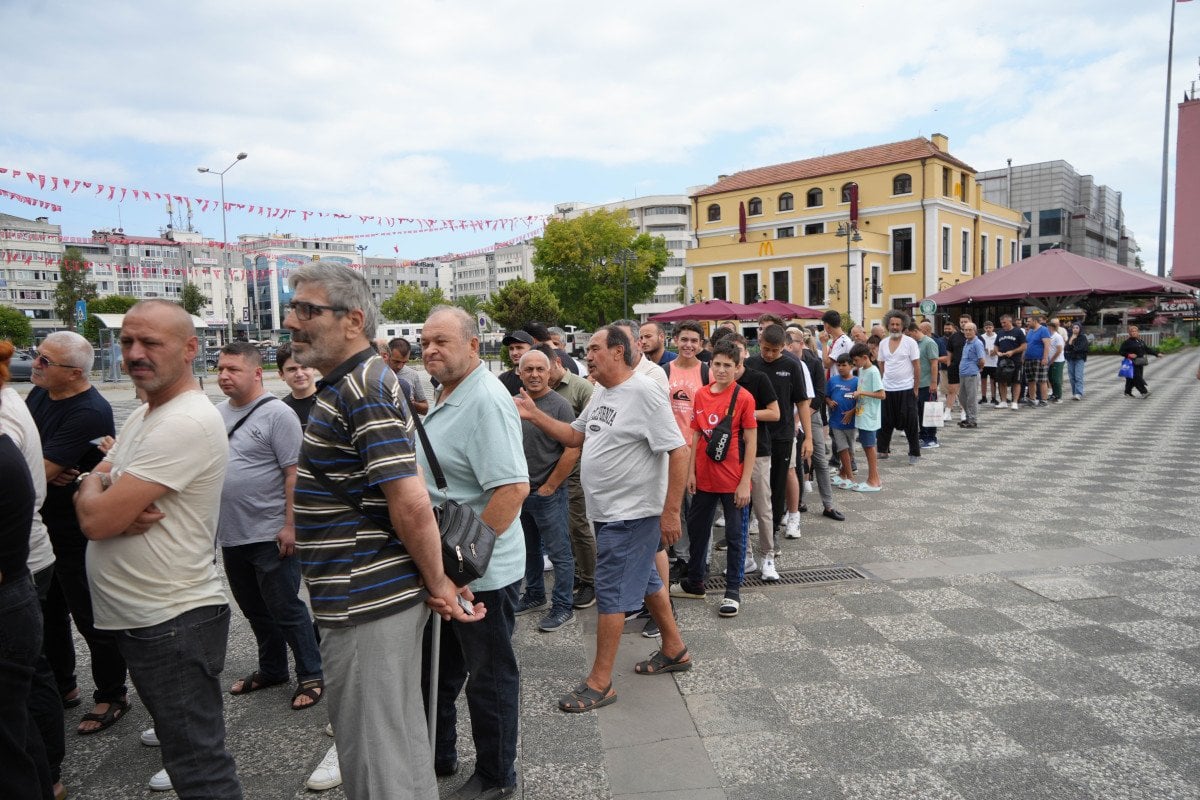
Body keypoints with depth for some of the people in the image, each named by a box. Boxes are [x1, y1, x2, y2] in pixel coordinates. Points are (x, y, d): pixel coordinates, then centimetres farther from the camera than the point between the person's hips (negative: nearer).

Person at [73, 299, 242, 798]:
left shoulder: (186, 422, -20)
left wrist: (91, 484, 0)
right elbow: (88, 510, 12)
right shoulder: (143, 415, 12)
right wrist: (120, 510, -11)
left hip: (173, 623, -9)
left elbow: (96, 518, -22)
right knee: (187, 748, 22)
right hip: (134, 618, 9)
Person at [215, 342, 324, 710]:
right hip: (231, 535, 7)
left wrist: (289, 524, -20)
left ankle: (311, 676, 17)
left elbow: (294, 473, -17)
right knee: (255, 610, 19)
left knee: (286, 610, 2)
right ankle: (271, 670, 35)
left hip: (270, 535, -7)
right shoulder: (219, 413, 9)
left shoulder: (277, 414, -13)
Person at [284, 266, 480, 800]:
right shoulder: (348, 383, 13)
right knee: (401, 733, 22)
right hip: (374, 596, 10)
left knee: (374, 757, 5)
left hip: (366, 601, -10)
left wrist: (437, 584, -15)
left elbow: (411, 501, -26)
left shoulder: (363, 387, -19)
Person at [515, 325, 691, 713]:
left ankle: (600, 682, 10)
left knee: (611, 592, -2)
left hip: (633, 514, -9)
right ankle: (674, 650, 37)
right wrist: (535, 416, 7)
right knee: (645, 579, 20)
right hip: (608, 511, 9)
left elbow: (679, 452, -21)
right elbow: (576, 436, 18)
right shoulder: (601, 393, 9)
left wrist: (671, 512, -22)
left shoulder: (643, 393, -20)